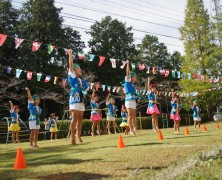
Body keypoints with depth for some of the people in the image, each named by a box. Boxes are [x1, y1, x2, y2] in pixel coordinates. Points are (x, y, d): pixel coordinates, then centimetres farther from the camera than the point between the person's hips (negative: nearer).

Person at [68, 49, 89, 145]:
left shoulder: (81, 79, 18)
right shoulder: (72, 76, 0)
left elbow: (86, 88, 26)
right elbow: (71, 65, -11)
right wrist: (70, 55, -12)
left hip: (81, 99, 7)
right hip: (74, 99, -7)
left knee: (80, 118, 9)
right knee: (75, 118, -11)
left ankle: (78, 134, 20)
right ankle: (72, 136, -8)